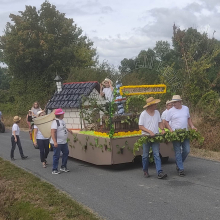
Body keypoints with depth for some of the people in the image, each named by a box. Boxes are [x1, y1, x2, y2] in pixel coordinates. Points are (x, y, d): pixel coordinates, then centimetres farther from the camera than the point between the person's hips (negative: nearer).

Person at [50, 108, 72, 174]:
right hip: (57, 143, -10)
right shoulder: (55, 122, -21)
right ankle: (54, 170, 8)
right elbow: (53, 132, -27)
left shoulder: (62, 121, 8)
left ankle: (63, 167, 31)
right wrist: (55, 142, -33)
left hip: (64, 142, 10)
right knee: (56, 156, -2)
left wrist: (68, 129, 35)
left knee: (66, 153, 18)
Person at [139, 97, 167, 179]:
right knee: (145, 155, 7)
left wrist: (162, 129, -3)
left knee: (157, 155, -5)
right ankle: (145, 171, 23)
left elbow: (159, 122, 16)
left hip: (155, 136, 3)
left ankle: (160, 173, -12)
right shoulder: (143, 114, -7)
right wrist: (149, 132, -18)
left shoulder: (157, 112, 9)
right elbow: (140, 126, -8)